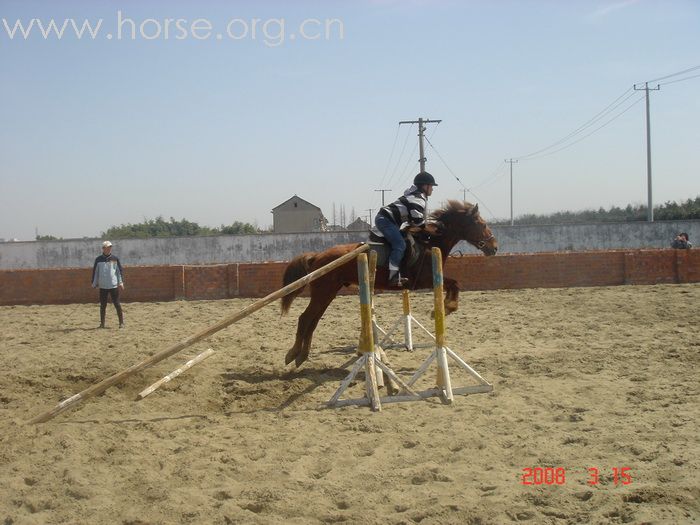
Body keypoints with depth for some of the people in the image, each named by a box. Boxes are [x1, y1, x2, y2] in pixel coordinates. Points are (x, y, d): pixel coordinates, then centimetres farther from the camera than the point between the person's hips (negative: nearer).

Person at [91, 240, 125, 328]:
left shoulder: (115, 258, 3)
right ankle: (102, 323, 14)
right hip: (102, 286, 1)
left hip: (114, 285, -1)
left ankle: (121, 322, 3)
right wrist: (94, 283, 9)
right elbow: (95, 271, 10)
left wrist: (121, 282, -3)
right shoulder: (98, 260, 5)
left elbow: (119, 270, 4)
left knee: (117, 304, -2)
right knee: (103, 305, 7)